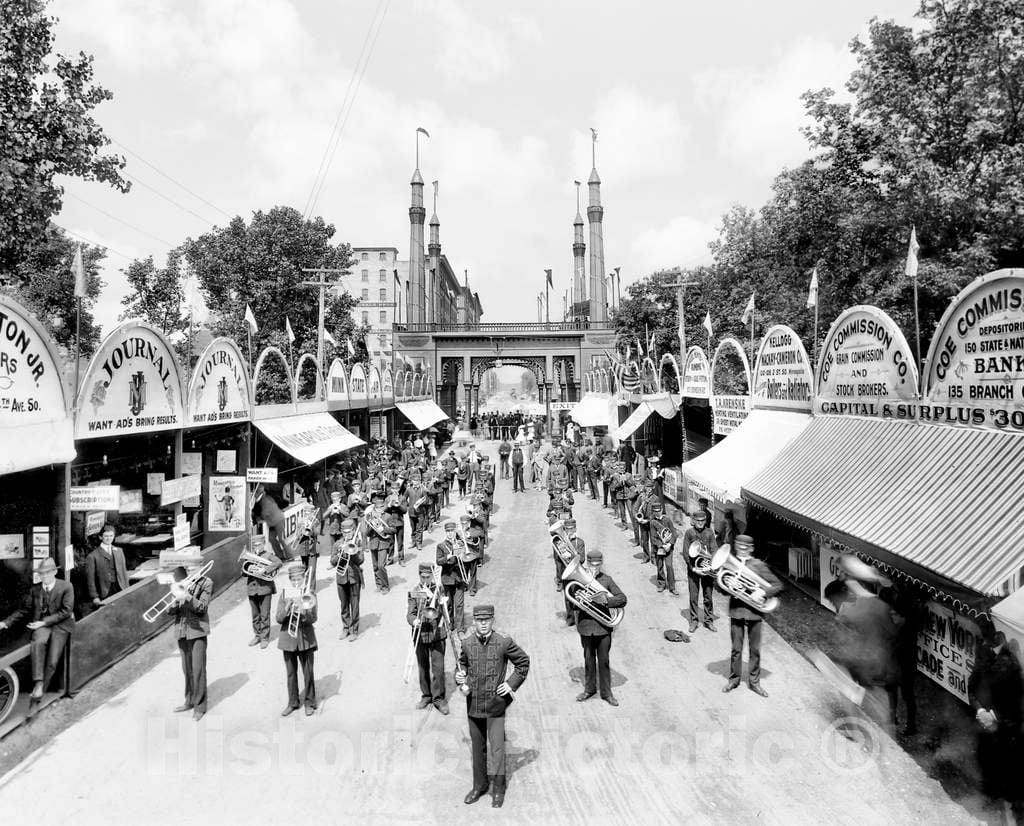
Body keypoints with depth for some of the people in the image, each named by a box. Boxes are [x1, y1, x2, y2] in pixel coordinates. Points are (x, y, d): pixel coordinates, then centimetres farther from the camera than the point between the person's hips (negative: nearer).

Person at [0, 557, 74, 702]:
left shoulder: (66, 587, 0)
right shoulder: (34, 589, 13)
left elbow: (66, 611, -6)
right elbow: (24, 610, 11)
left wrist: (44, 622, -13)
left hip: (60, 626, -2)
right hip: (41, 625, 2)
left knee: (52, 661, -17)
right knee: (38, 643, -32)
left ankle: (41, 689, 1)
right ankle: (38, 683, -29)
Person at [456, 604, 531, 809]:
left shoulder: (504, 642, -11)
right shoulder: (467, 643, -4)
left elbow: (523, 662, 2)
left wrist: (512, 684, -4)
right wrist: (460, 678, -6)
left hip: (495, 704, -3)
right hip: (473, 703, 3)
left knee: (496, 747, -1)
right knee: (477, 747, 15)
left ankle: (498, 789, 17)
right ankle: (480, 785, 33)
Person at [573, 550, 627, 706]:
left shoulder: (606, 579, -1)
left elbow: (622, 598, -7)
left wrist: (606, 601, -22)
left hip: (604, 627, 0)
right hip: (586, 626, 0)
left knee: (604, 661, 9)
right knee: (588, 660, 15)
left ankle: (606, 692, 23)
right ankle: (589, 689, 32)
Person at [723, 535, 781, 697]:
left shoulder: (758, 565, -2)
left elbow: (777, 585, -2)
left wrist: (762, 592, -17)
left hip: (754, 611, 0)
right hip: (736, 611, 1)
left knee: (755, 650, 9)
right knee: (736, 649, 9)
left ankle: (754, 681, 23)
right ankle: (734, 679, 24)